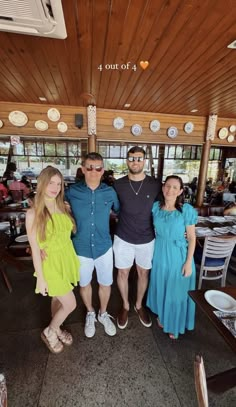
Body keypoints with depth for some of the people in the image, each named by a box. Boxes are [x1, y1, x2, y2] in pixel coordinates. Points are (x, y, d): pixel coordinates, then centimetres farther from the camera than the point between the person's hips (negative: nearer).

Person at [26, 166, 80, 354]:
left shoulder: (64, 207, -3)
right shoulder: (33, 213, -18)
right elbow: (34, 249, -14)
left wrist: (72, 258, 4)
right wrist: (40, 278, -10)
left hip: (67, 259, 5)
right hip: (51, 263, -4)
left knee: (58, 298, 24)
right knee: (70, 304, 7)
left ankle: (56, 329, 51)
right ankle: (49, 332, 37)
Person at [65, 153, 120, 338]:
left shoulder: (110, 192, -8)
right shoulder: (71, 192, -12)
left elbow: (119, 211, 10)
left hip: (104, 248, 1)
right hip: (81, 249, 0)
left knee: (105, 283, 19)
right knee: (84, 284, 22)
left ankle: (103, 313, 50)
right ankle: (90, 313, 53)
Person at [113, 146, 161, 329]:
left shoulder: (156, 185, -8)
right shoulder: (118, 184, -8)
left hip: (147, 240, 1)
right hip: (123, 239, 0)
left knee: (143, 273, 18)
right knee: (123, 273, 15)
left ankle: (139, 305, 46)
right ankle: (125, 306, 43)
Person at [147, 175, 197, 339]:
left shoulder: (187, 210, -16)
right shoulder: (155, 207, -7)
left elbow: (192, 238, -11)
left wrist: (189, 262, -11)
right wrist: (154, 251, 3)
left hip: (178, 255, -3)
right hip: (160, 253, 3)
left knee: (177, 291, 15)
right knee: (160, 287, 21)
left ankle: (175, 324, 43)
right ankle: (162, 315, 50)